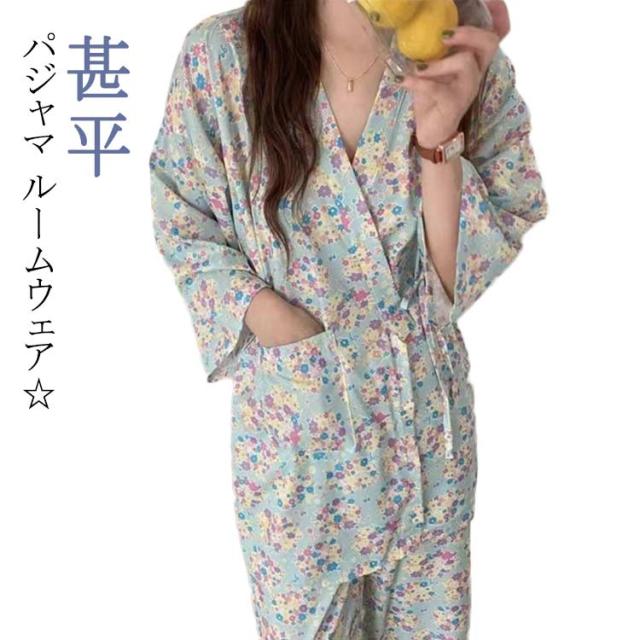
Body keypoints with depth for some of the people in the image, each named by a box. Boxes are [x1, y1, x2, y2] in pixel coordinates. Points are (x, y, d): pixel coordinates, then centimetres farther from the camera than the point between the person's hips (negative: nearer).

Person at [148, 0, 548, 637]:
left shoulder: (471, 65, -10)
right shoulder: (220, 57, -13)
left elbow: (463, 279, -12)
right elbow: (183, 225, -2)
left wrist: (438, 140, -25)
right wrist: (258, 309, -18)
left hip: (428, 415, 2)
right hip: (291, 427, -1)